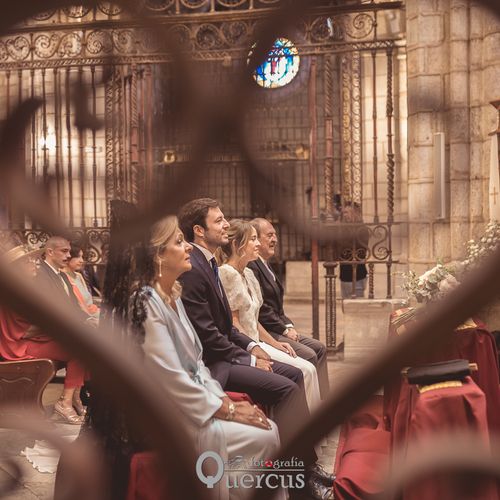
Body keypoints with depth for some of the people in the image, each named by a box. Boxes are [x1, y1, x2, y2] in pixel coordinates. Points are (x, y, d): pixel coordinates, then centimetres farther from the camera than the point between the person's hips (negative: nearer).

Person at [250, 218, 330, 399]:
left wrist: (288, 325, 6)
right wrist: (284, 329, -12)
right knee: (308, 355, -19)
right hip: (264, 332, -11)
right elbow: (261, 308, -20)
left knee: (319, 348, 4)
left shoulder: (265, 265, 18)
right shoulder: (251, 266, -15)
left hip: (277, 328, 11)